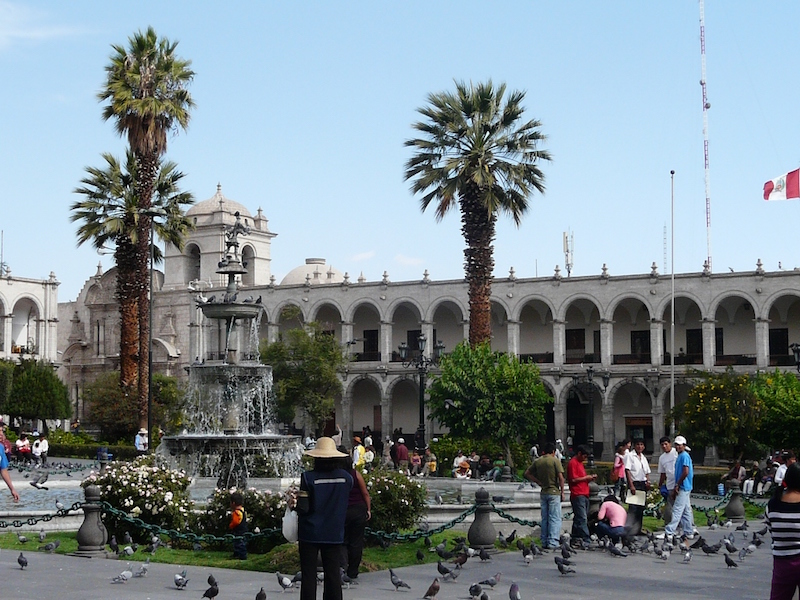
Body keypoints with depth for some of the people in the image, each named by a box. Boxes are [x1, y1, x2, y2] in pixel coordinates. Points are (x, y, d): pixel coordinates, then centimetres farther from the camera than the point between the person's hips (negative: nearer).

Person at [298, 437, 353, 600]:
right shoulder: (346, 477, -3)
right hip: (334, 533, 3)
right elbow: (345, 504, 9)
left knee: (308, 574, 5)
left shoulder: (308, 477, -13)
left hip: (310, 533, -3)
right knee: (333, 574, 9)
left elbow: (303, 508, -13)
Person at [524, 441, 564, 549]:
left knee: (544, 519, 12)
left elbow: (527, 474, 11)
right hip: (554, 492, -5)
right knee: (555, 518, -2)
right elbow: (561, 477, -13)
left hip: (543, 493, 5)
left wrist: (538, 482, 10)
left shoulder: (537, 461, 7)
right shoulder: (555, 461, -9)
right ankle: (552, 542, -8)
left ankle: (544, 542, 13)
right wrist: (562, 492, -5)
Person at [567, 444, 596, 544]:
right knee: (582, 518, -12)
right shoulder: (572, 463, -9)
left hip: (584, 494, 10)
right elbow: (573, 479, -16)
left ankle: (575, 538, 13)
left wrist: (590, 478, 10)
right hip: (578, 495, -10)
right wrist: (586, 478, -9)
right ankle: (586, 539, -16)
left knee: (578, 518, 10)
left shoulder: (579, 463, 22)